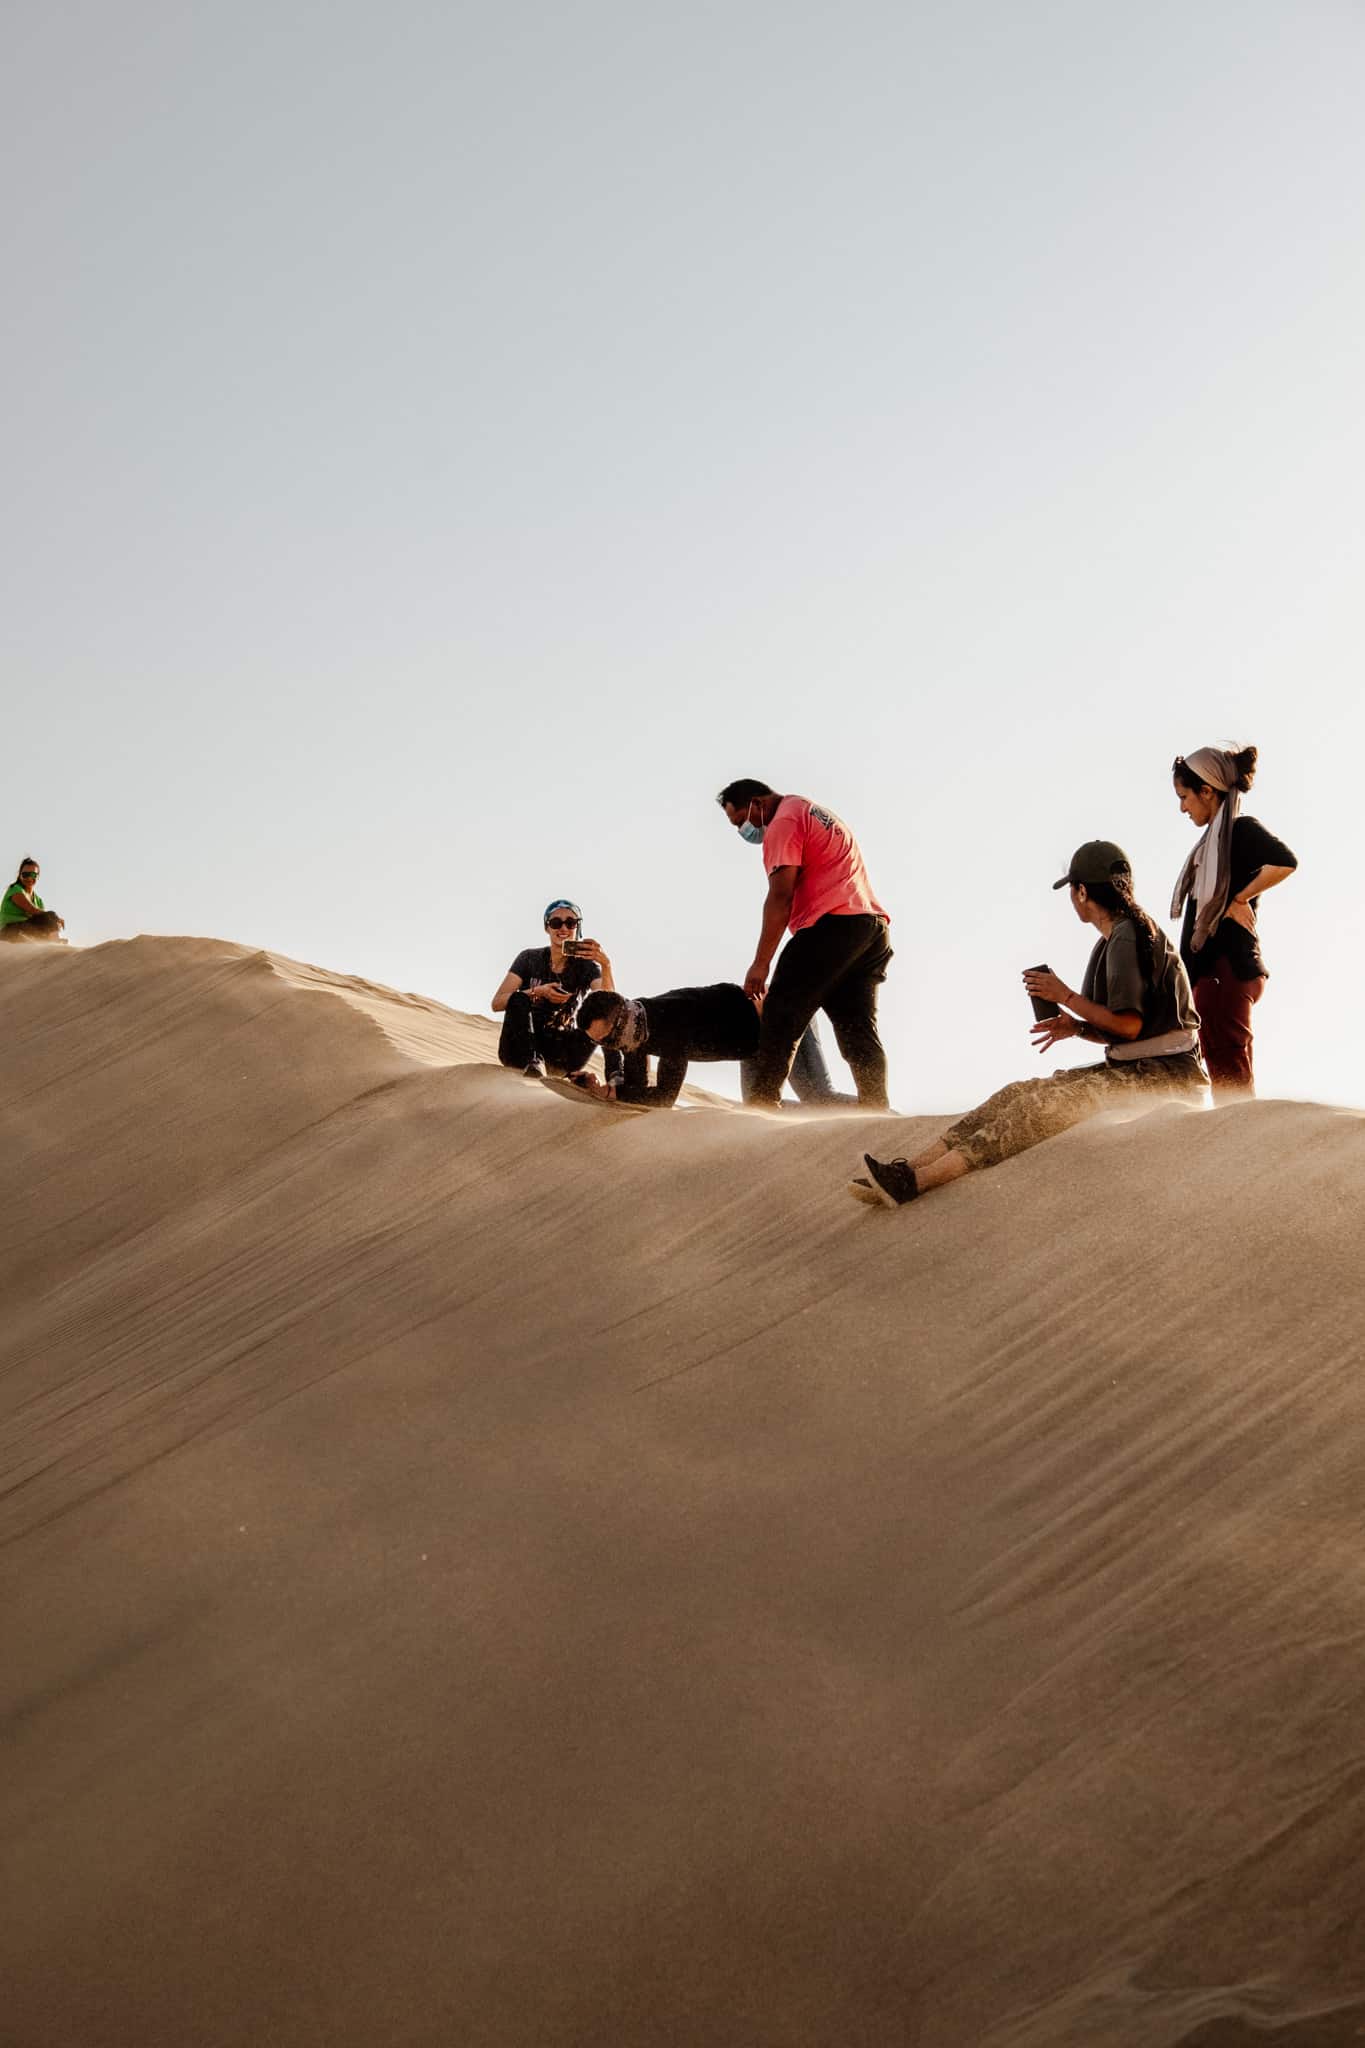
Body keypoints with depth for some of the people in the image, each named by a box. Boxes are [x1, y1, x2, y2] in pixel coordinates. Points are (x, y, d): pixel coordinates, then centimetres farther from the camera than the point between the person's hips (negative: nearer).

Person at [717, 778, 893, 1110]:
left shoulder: (784, 822, -2)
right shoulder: (813, 812, 27)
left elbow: (781, 897, -11)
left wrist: (760, 964, -12)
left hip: (832, 924, -10)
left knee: (781, 1017, -9)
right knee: (857, 1026, 8)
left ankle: (761, 1105, -16)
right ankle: (876, 1111, 0)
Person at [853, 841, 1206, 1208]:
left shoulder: (1127, 937, -11)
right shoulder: (1123, 936, 19)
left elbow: (1129, 1025, -18)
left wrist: (1066, 997, -9)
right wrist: (1077, 1027, 6)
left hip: (1164, 1076, -9)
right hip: (1137, 1069, 9)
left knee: (1044, 1102, -24)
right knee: (1019, 1094, -5)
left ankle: (919, 1179, -34)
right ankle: (917, 1166, -18)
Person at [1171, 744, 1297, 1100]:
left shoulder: (1242, 828, -7)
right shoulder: (1215, 839, 20)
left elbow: (1285, 862, -27)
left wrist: (1240, 899, -17)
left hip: (1227, 969, -10)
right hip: (1210, 972, 10)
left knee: (1230, 1078, -14)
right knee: (1226, 1076, 9)